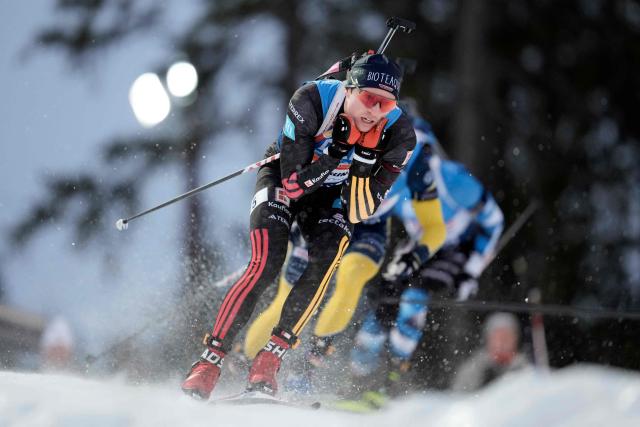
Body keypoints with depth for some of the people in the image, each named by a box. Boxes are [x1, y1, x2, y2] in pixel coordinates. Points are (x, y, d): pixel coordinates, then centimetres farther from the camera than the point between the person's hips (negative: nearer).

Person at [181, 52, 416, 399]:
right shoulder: (312, 101, -32)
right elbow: (292, 184, -30)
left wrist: (363, 164, -39)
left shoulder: (398, 134, -25)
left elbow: (359, 212, -24)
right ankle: (210, 360, -15)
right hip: (284, 178, -2)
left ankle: (271, 357, -21)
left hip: (331, 197, 2)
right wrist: (333, 156, -43)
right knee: (265, 266, -23)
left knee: (326, 259, -27)